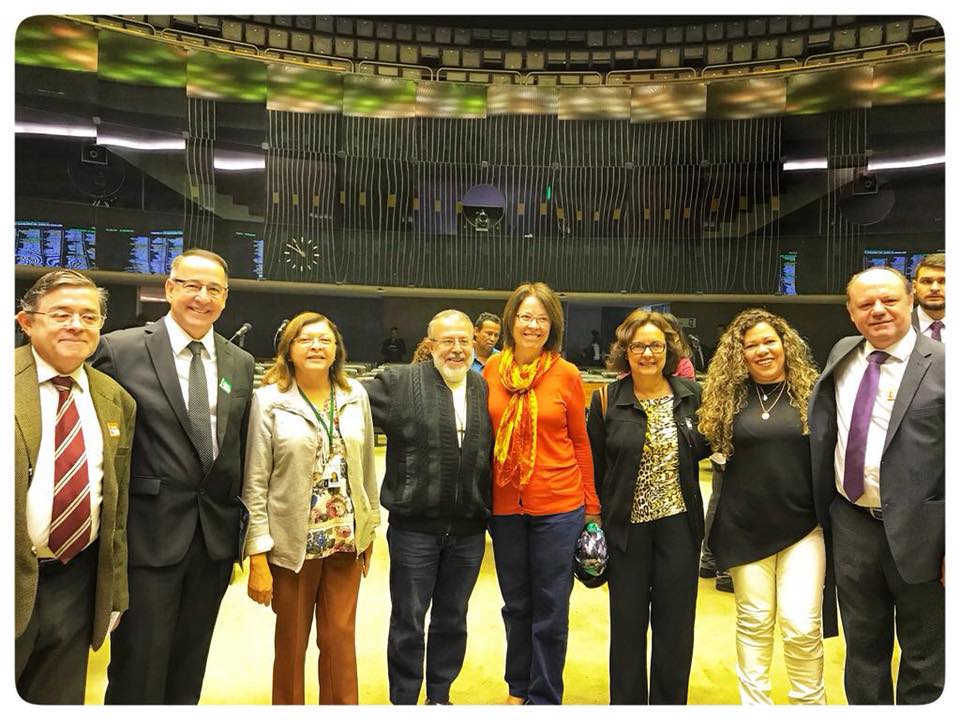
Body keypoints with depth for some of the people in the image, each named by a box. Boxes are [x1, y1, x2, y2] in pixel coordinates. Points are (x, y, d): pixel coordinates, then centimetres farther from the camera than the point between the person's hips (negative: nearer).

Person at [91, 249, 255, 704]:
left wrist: (240, 527, 9)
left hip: (215, 536, 4)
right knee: (139, 669, 9)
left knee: (190, 667, 19)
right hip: (149, 535, -4)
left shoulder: (241, 363, 7)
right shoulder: (120, 350, -7)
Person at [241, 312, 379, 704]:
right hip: (292, 543, -2)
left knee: (340, 639, 11)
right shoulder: (268, 399, -8)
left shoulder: (355, 395, 2)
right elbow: (255, 482, -9)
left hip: (346, 539, 3)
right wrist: (257, 557, -11)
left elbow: (366, 466, 8)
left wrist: (369, 527, 11)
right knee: (291, 642, 14)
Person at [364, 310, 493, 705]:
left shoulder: (486, 390, 4)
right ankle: (403, 701, 32)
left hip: (469, 529, 3)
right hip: (414, 526, -3)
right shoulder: (399, 382, -6)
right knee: (408, 621, 12)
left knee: (452, 619, 18)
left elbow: (496, 453, 7)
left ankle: (440, 695, 39)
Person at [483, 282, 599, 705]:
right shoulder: (492, 369, -1)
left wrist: (591, 505, 3)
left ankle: (544, 698, 30)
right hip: (505, 505, 3)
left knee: (551, 610, 9)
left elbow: (580, 442, 1)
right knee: (516, 605, 19)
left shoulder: (566, 374, -6)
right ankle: (518, 688, 41)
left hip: (558, 505, -2)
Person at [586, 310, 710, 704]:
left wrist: (711, 438, -7)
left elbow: (702, 448, 13)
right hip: (627, 526, -1)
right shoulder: (606, 399, -5)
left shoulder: (690, 394, 0)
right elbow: (594, 466, 0)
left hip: (678, 523, 1)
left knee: (675, 623, 12)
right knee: (627, 623, 11)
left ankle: (669, 703, 32)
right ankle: (626, 703, 30)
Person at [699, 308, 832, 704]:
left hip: (803, 525, -1)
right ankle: (753, 701, 30)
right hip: (745, 527, 1)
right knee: (753, 621, 12)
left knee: (801, 624, -1)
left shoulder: (811, 392, -1)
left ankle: (809, 700, 24)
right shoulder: (728, 396, 1)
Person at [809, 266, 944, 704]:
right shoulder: (842, 355, 5)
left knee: (924, 656, 15)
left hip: (919, 532, -4)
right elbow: (824, 430, 19)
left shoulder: (942, 364, -10)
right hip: (852, 525, 4)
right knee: (862, 646, 20)